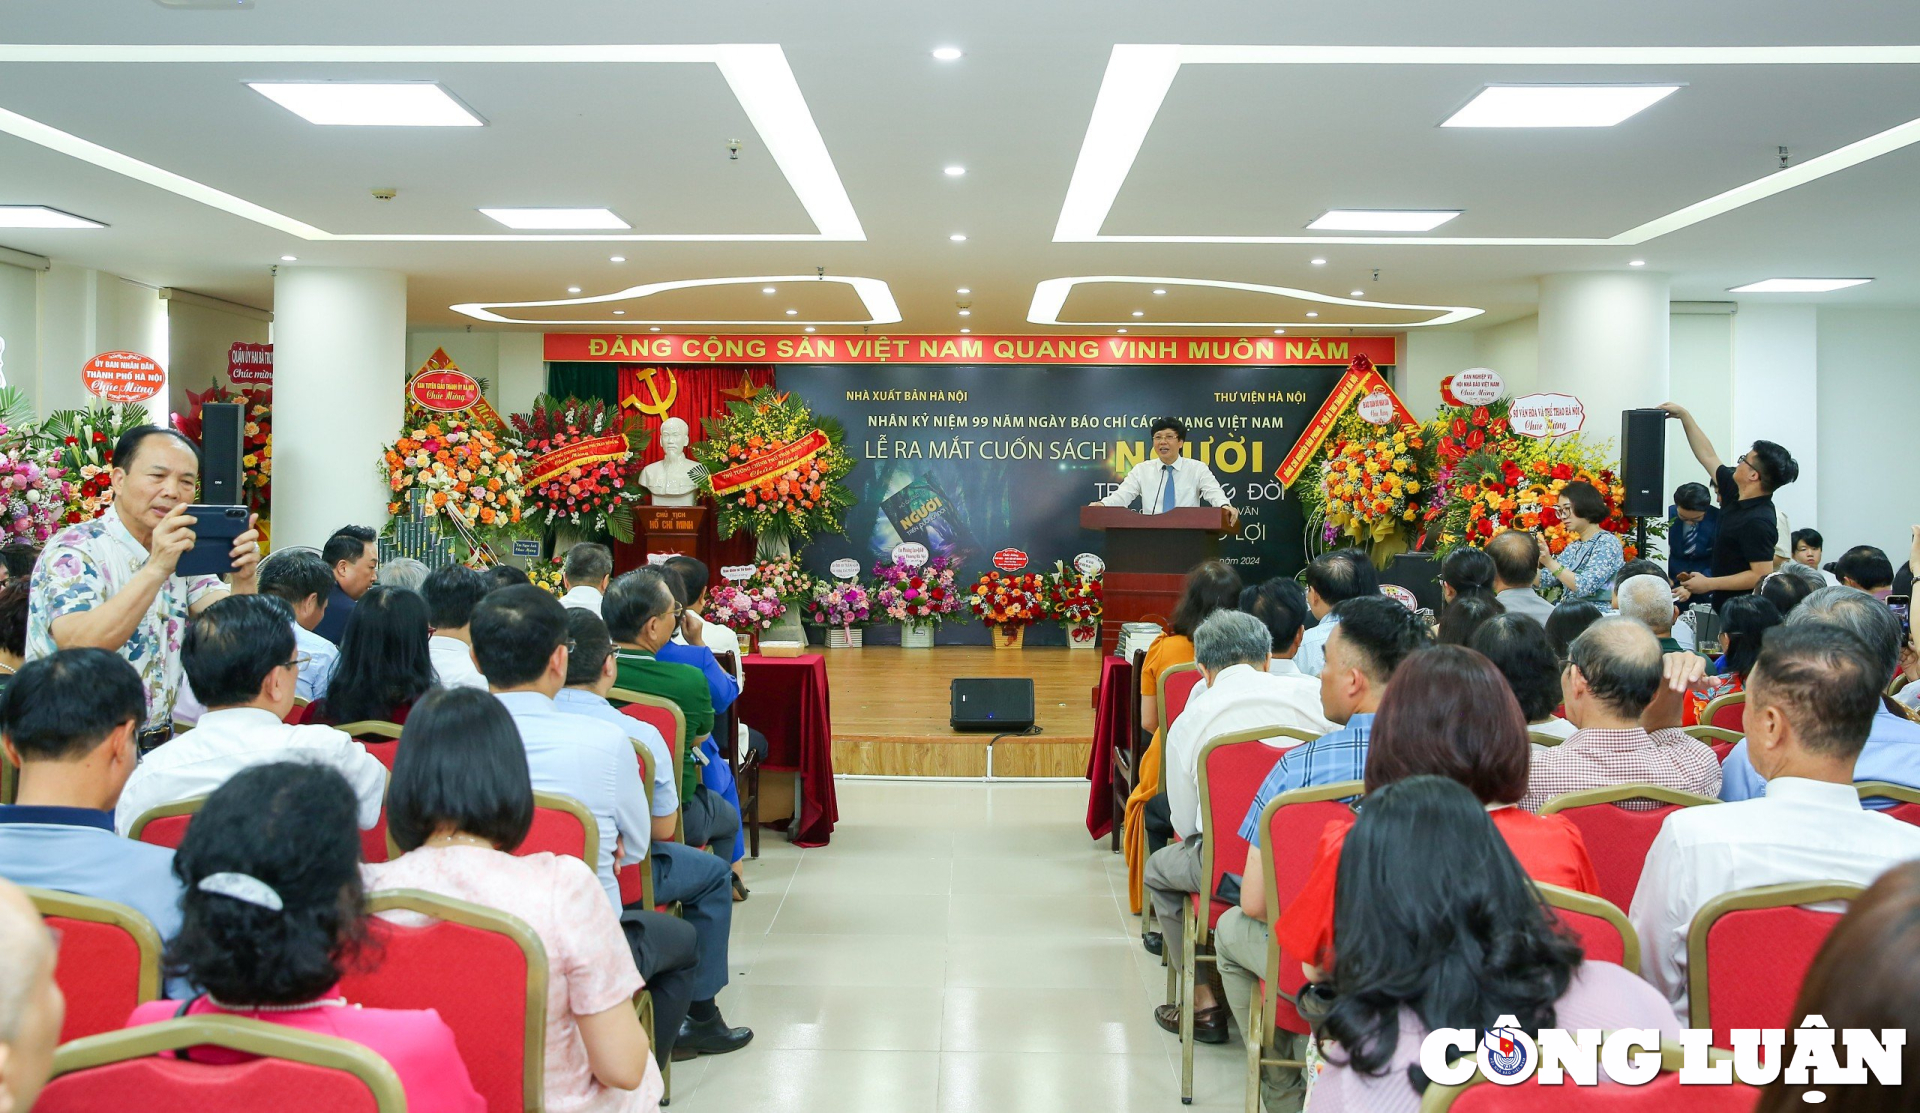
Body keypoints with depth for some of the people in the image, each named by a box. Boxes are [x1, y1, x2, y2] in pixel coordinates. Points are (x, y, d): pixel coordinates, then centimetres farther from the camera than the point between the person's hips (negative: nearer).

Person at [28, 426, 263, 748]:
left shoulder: (182, 554, 8)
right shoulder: (73, 550, -11)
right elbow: (78, 647, -27)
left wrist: (243, 578, -25)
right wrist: (156, 569, -35)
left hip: (159, 745, 5)